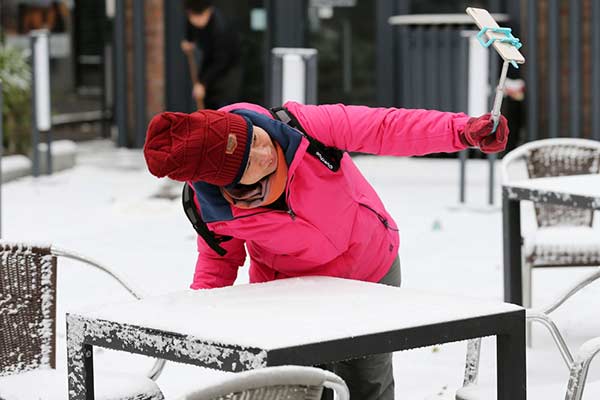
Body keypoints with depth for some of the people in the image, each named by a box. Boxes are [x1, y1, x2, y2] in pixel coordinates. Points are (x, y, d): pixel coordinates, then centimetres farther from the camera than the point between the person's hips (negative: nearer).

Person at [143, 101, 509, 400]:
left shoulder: (300, 126, -33)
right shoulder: (213, 210, -26)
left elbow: (386, 129, -29)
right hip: (289, 290, 0)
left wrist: (464, 130, -38)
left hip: (368, 271, 0)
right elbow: (220, 255, -3)